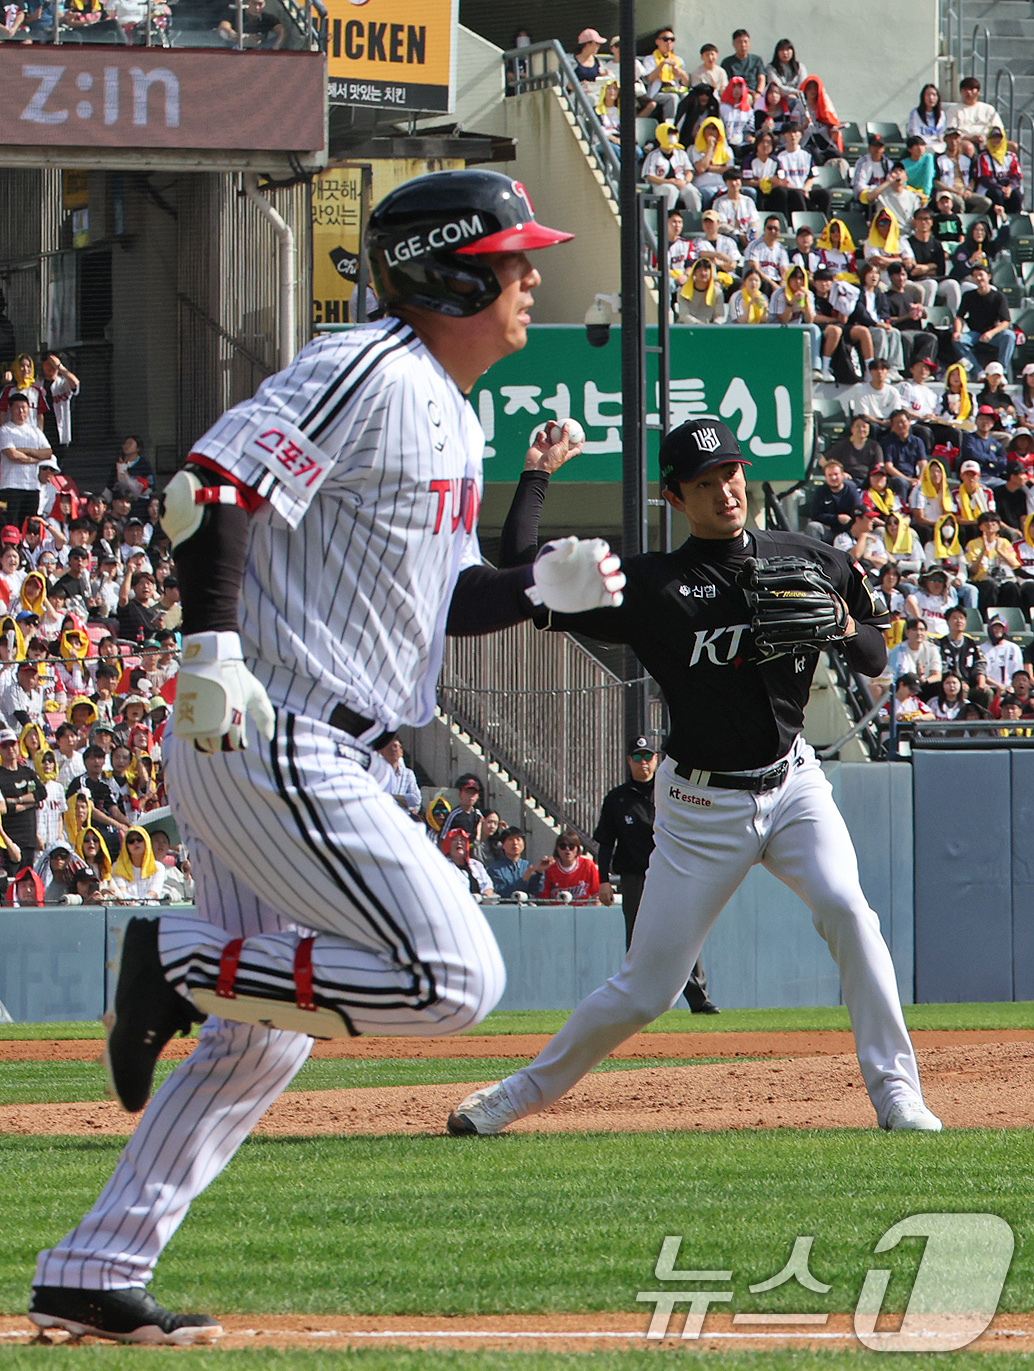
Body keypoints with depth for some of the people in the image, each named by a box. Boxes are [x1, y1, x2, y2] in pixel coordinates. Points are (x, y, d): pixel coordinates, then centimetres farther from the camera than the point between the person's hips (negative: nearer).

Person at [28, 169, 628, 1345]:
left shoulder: (451, 416, 19)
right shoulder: (367, 372, -12)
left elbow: (432, 598, 25)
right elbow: (211, 486, -20)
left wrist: (544, 585, 8)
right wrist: (211, 649, -28)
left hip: (312, 758, 11)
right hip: (274, 748, -11)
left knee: (258, 1040, 14)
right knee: (455, 978, -14)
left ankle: (88, 1278, 15)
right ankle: (184, 962, -8)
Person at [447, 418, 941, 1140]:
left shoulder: (807, 561, 2)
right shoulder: (648, 583, -6)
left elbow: (876, 656, 9)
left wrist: (845, 629, -14)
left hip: (792, 783, 2)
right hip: (702, 804, -2)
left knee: (846, 909, -25)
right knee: (644, 989, 0)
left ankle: (897, 1093, -19)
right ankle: (528, 1088, 22)